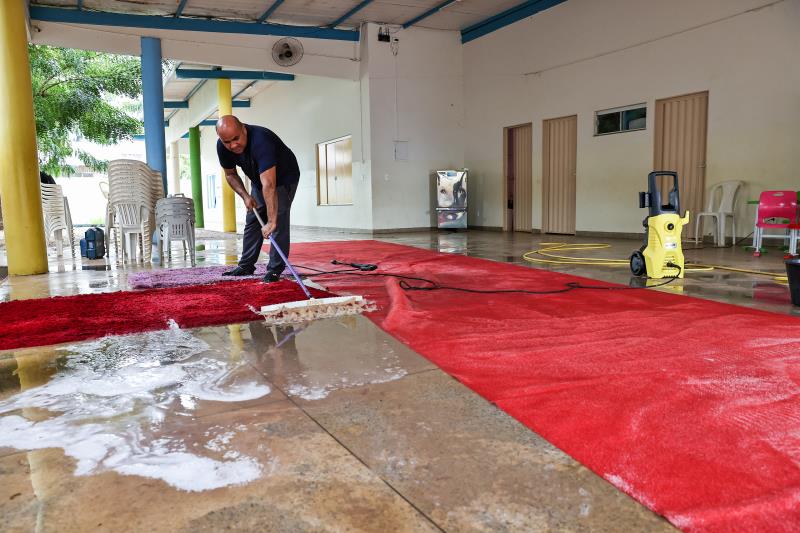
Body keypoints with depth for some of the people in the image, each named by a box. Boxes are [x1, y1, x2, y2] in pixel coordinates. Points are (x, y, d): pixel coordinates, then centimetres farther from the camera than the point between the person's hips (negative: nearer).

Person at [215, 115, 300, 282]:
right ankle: (246, 266, 20)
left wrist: (271, 221, -53)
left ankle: (275, 269, -11)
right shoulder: (222, 146, -19)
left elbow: (269, 185, -49)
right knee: (252, 221, 9)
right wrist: (245, 196, -17)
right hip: (258, 181, 7)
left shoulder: (260, 141, -42)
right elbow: (230, 174, 0)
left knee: (279, 222, -18)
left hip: (284, 179, -7)